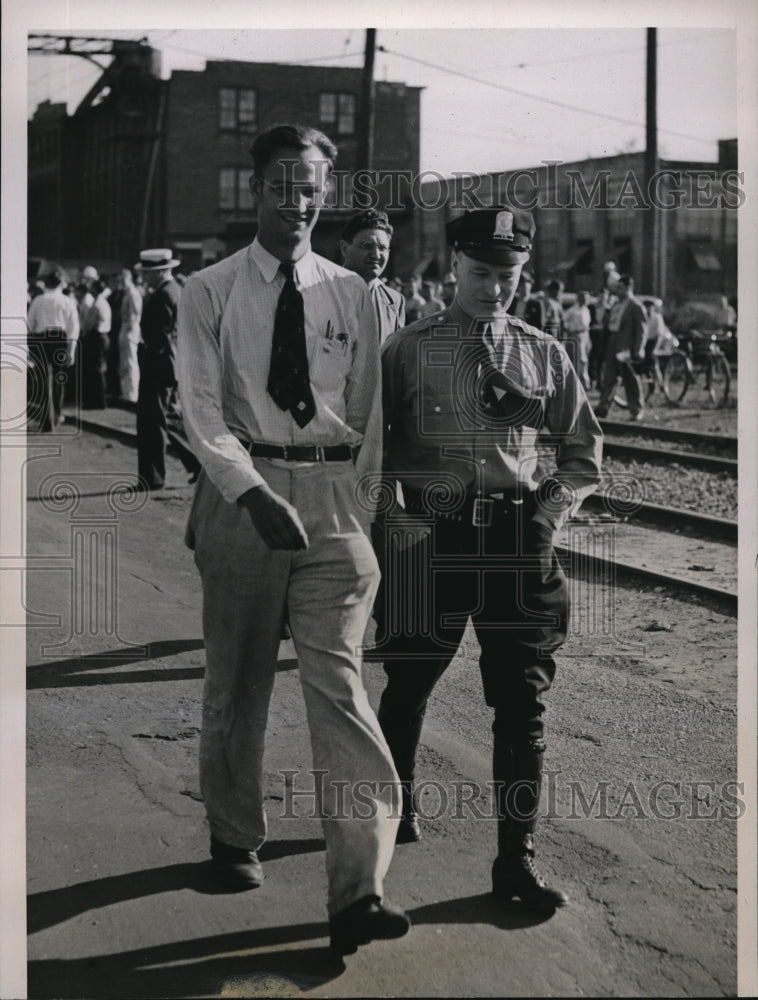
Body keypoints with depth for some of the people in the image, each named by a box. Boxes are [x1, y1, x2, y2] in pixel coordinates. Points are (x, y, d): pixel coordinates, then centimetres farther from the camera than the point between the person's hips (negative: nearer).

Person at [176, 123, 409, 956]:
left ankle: (357, 892, -14)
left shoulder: (351, 294, 10)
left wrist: (362, 504, 7)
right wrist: (253, 492, -22)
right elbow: (202, 408, -7)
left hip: (333, 495, 1)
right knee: (236, 677, 11)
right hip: (241, 489, 0)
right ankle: (235, 838, 32)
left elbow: (367, 411, 13)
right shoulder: (209, 292, 2)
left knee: (338, 681, -9)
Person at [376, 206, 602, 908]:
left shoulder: (544, 356, 6)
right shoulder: (407, 351, 0)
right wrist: (392, 515, -5)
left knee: (522, 700, 0)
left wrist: (554, 508, 1)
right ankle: (395, 802, 41)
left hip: (519, 541, 1)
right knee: (408, 683, 13)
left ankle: (515, 858, 9)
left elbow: (585, 448, 15)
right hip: (431, 535, -1)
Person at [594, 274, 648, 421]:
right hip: (612, 348, 7)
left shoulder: (636, 307, -8)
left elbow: (642, 330, -11)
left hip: (626, 349, -7)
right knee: (607, 378, 5)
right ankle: (603, 407, 8)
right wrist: (605, 347, 11)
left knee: (630, 380, 0)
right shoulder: (615, 304, 15)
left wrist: (637, 351, -16)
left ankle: (637, 410, 10)